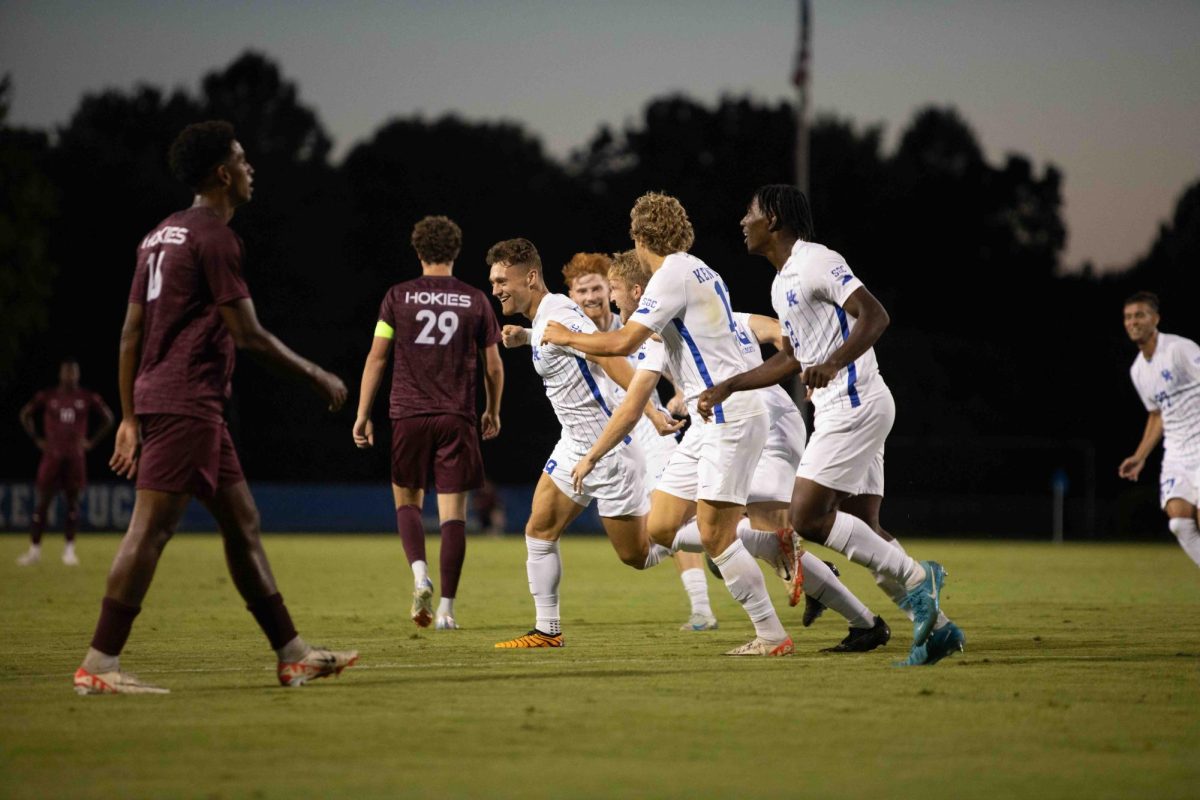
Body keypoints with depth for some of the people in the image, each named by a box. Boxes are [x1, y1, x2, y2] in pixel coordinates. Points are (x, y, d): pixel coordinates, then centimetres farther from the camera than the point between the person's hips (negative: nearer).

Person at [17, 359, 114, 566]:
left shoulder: (88, 398, 3)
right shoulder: (47, 397, 3)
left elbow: (108, 418, 14)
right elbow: (25, 415, 15)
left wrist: (92, 441, 7)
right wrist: (37, 440, 8)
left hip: (76, 458, 0)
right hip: (52, 456, 0)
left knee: (73, 504, -1)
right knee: (41, 503, -2)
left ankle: (69, 550, 5)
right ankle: (34, 549, 5)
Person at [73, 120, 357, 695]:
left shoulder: (160, 235, 18)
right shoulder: (215, 237, -10)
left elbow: (131, 332, 17)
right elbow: (247, 335, -13)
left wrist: (130, 417, 19)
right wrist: (318, 379, -2)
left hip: (156, 398, 10)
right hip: (187, 403, -10)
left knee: (242, 523, 12)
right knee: (151, 527, -11)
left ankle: (293, 656, 15)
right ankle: (99, 666, -12)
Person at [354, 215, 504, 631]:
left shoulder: (398, 296, 3)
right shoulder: (475, 300, 5)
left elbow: (376, 358, 0)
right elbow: (494, 367, 9)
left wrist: (363, 414, 6)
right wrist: (493, 412, 25)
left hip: (408, 414, 0)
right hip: (457, 418, 0)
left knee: (407, 501, 16)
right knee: (453, 512, 2)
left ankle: (421, 577, -9)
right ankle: (447, 607, -2)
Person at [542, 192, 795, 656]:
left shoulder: (672, 274, -11)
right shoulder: (698, 271, 19)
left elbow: (623, 343, -17)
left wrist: (567, 338, -2)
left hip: (730, 417, -10)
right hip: (710, 419, 10)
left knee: (713, 536, -11)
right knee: (661, 529, 5)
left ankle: (772, 636, -5)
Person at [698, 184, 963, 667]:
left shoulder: (817, 262, -10)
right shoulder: (782, 283, 20)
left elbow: (875, 315, -21)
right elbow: (791, 360, 30)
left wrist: (833, 364, -34)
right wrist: (728, 388, 30)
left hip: (854, 405, -10)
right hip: (838, 408, 10)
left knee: (807, 518, -15)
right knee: (859, 530, 5)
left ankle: (916, 577, -12)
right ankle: (935, 626, 5)